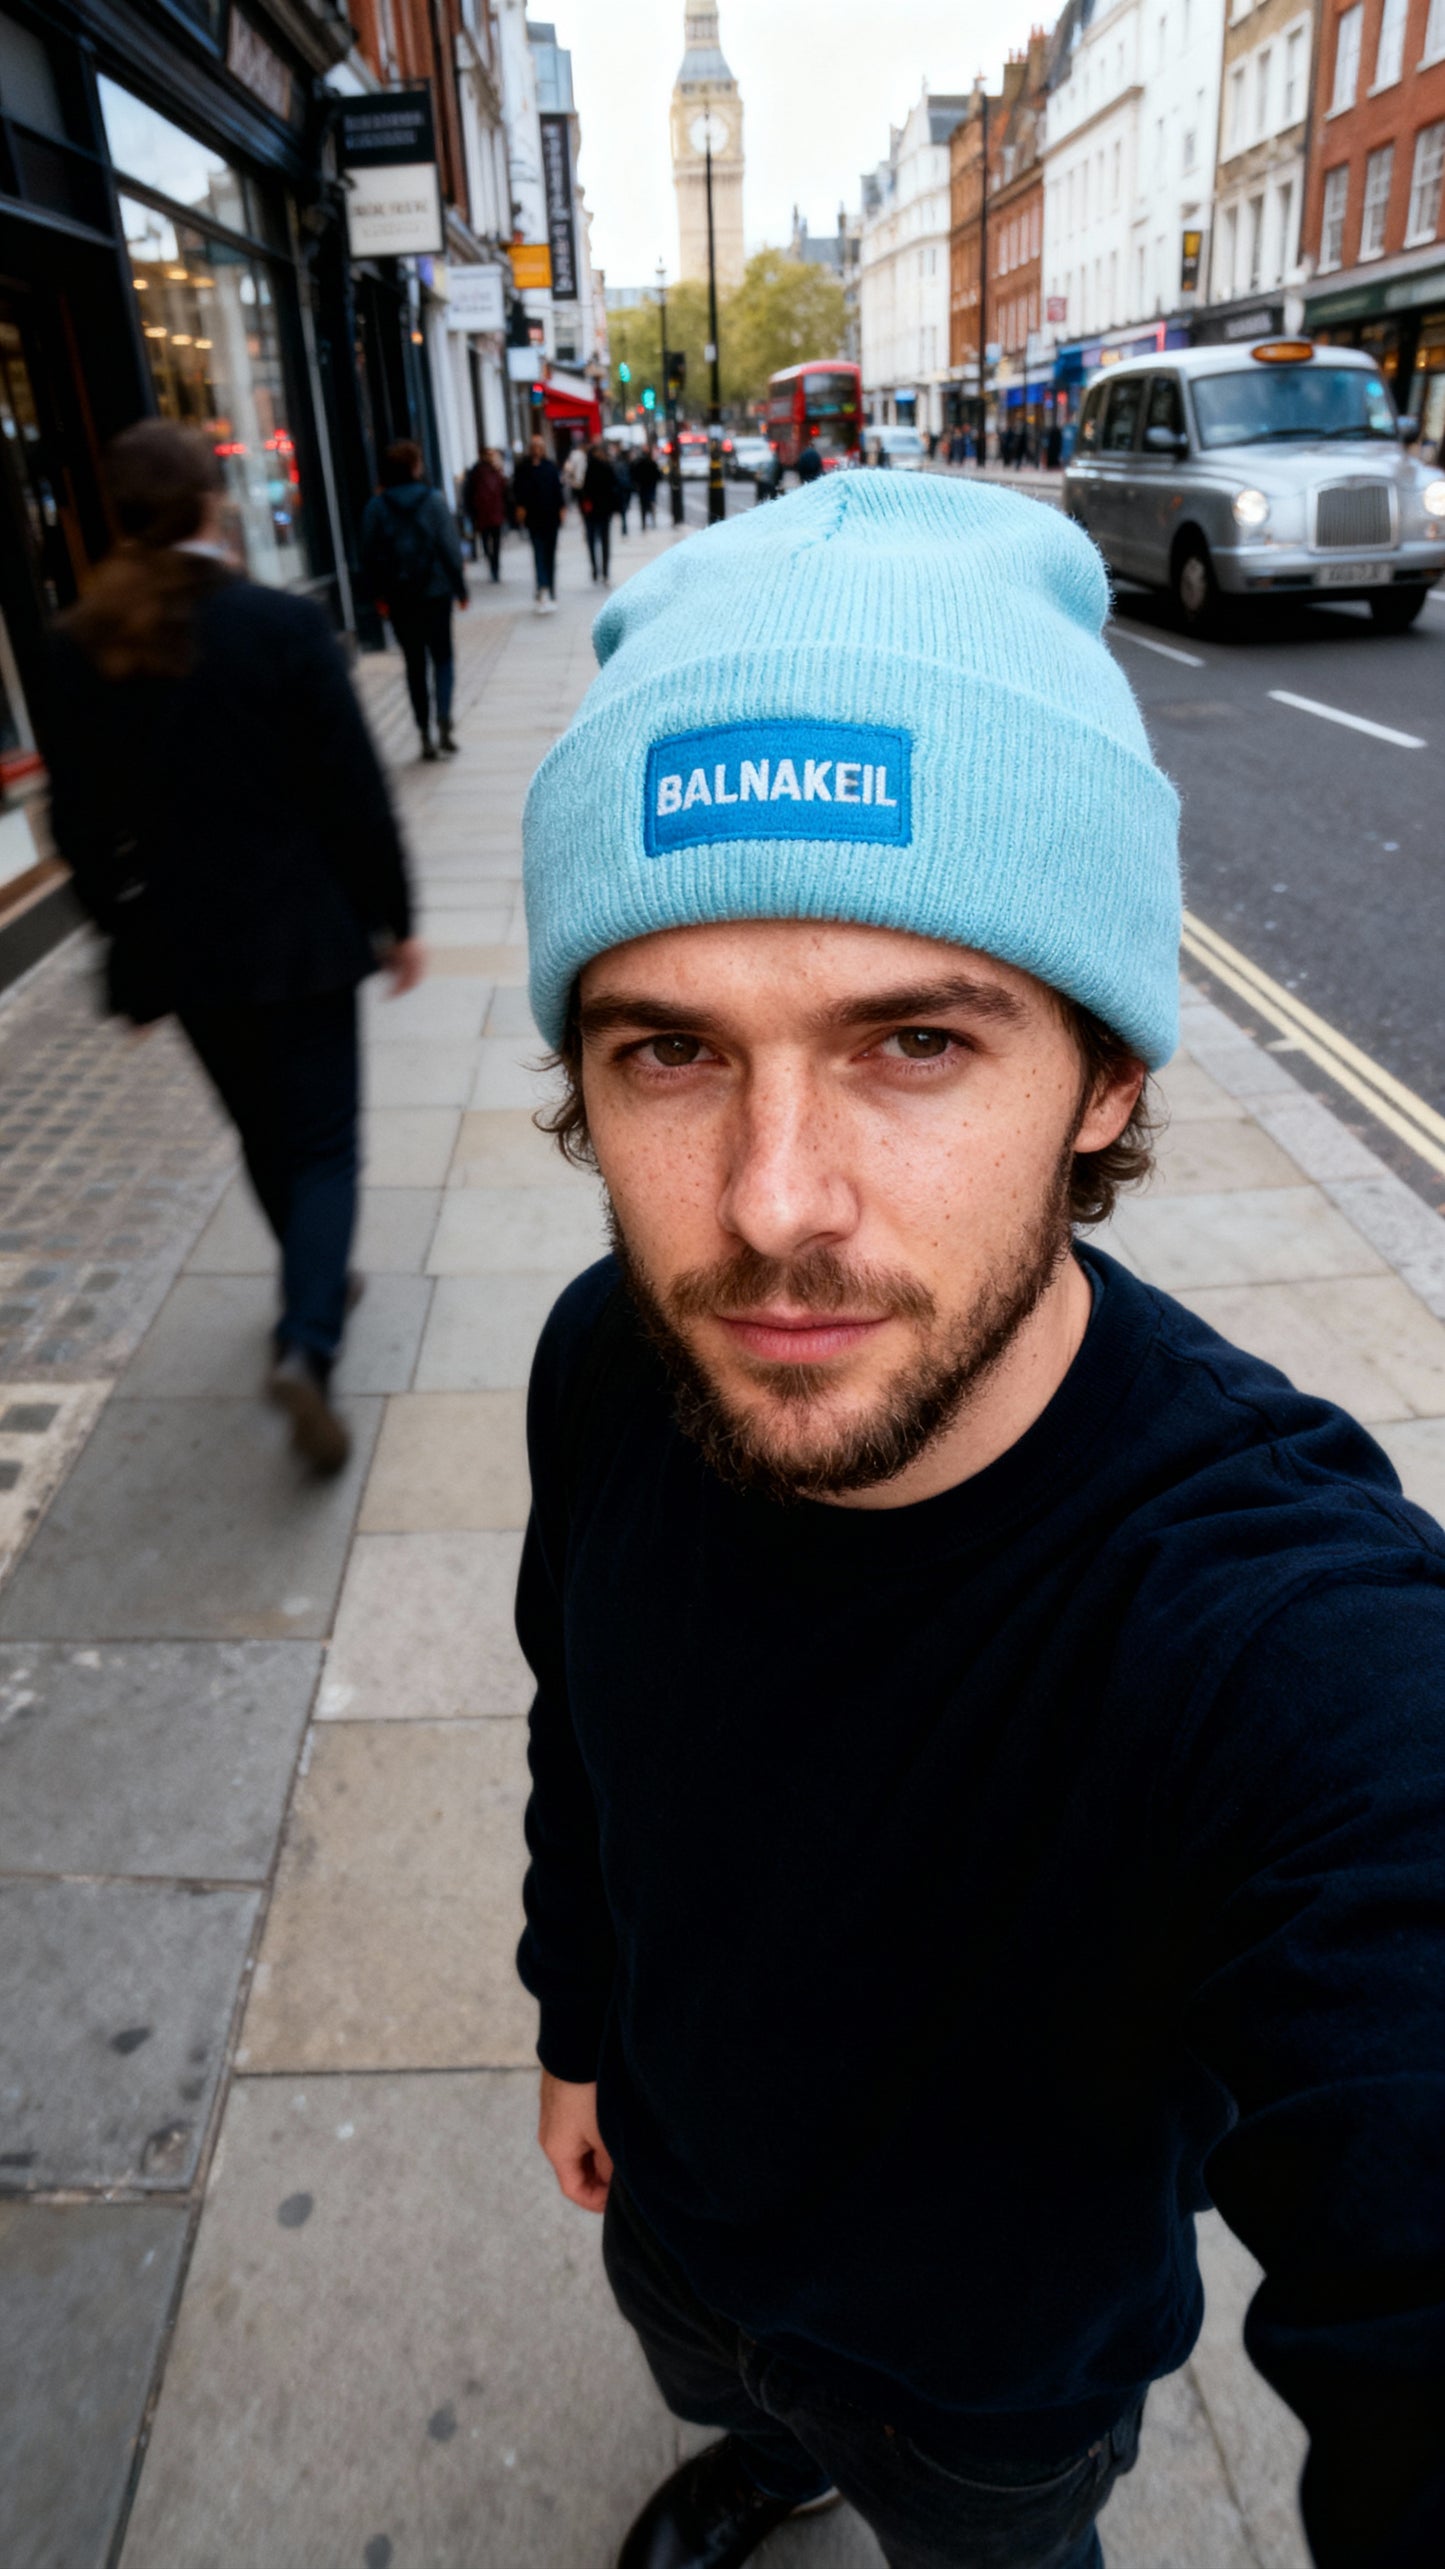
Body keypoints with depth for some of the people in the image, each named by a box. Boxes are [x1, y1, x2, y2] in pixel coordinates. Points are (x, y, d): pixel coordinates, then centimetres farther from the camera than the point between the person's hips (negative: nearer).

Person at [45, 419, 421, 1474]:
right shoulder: (283, 624, -13)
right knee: (323, 1142, 4)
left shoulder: (83, 647, -1)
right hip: (297, 933, -4)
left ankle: (316, 1282, 41)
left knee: (264, 1132, 22)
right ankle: (308, 1343, -13)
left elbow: (79, 819, 4)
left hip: (177, 942, 4)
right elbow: (352, 791, -11)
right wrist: (394, 917, 0)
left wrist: (129, 933, 15)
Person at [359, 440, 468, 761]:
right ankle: (443, 719, -13)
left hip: (398, 599, 2)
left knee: (414, 664, 11)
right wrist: (461, 589, 1)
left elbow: (369, 555, 0)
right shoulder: (434, 502, -7)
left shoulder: (376, 507, -2)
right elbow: (450, 549, -7)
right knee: (442, 656, 11)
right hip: (435, 593, -1)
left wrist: (377, 595, 10)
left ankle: (426, 735, 9)